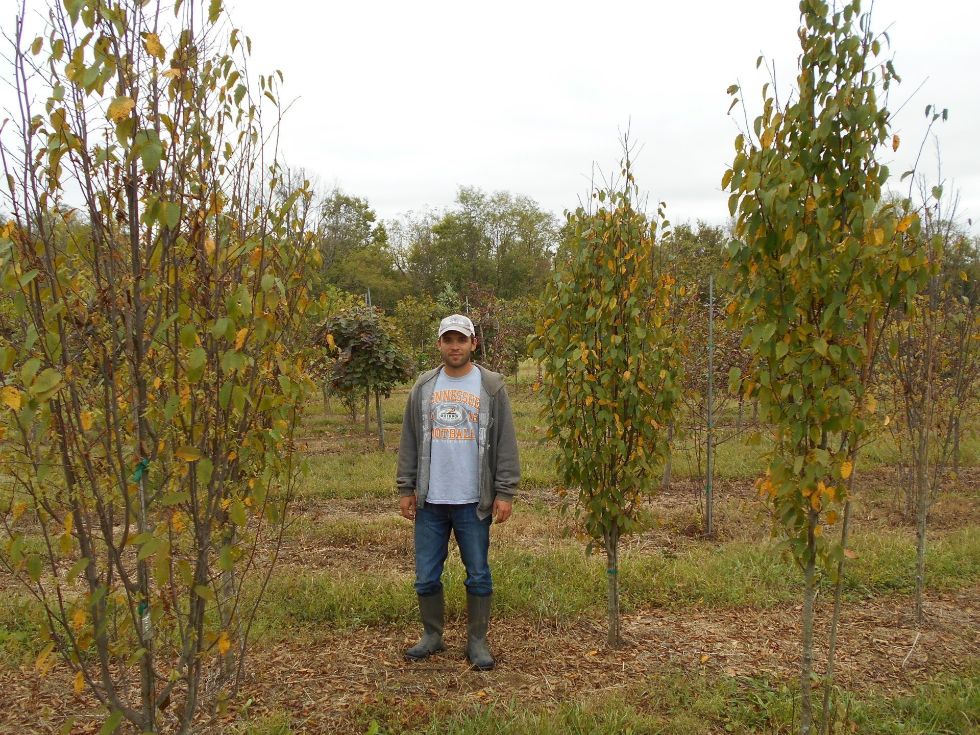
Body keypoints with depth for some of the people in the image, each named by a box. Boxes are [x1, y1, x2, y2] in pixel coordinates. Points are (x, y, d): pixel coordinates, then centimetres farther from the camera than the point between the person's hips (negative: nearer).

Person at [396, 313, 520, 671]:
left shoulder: (491, 386, 0)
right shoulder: (423, 386, 8)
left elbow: (506, 443, -3)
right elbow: (409, 442, 9)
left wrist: (505, 492, -8)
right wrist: (406, 489, 4)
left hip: (473, 502, -2)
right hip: (430, 500, 3)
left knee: (478, 575, 7)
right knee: (426, 575, 10)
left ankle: (477, 641, 22)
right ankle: (432, 635, 28)